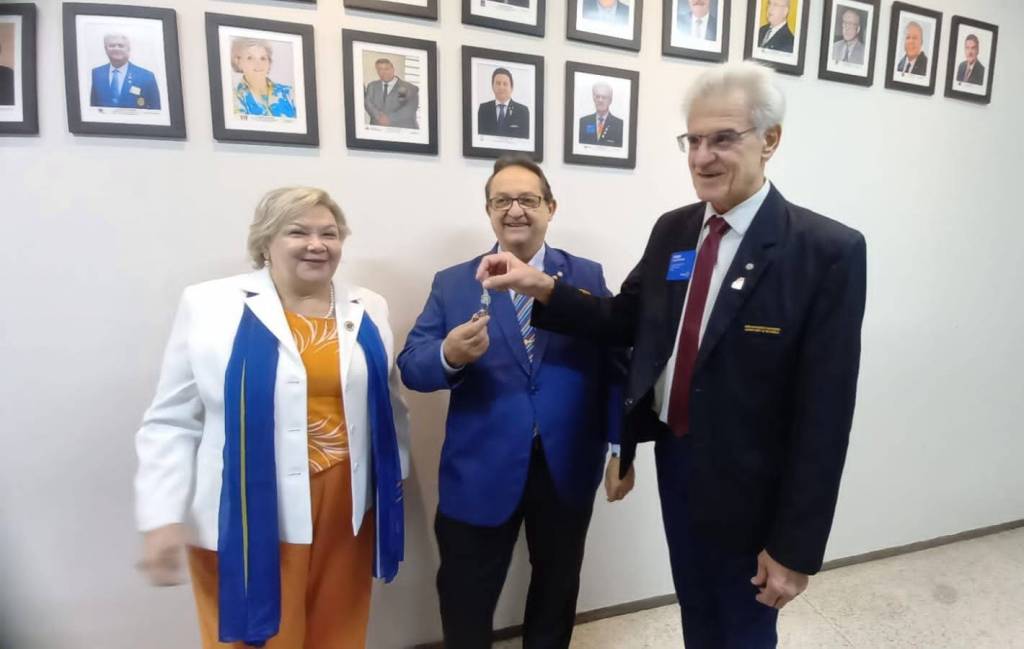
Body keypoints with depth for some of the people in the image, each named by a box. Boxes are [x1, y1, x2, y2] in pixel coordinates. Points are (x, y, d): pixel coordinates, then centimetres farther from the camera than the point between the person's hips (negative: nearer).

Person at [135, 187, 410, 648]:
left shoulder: (368, 310, 5)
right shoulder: (210, 307, -5)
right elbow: (171, 423, -3)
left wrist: (394, 476, 13)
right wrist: (162, 517, -8)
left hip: (347, 507, 4)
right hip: (251, 515, -3)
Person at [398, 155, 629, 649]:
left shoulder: (588, 277, 1)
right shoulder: (451, 283, -1)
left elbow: (615, 364, -1)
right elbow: (410, 368, -7)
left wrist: (622, 447, -6)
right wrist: (449, 356, -29)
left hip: (568, 467, 2)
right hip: (480, 472, -1)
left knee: (557, 591, 24)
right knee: (465, 605, 17)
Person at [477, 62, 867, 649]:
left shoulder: (827, 251, -17)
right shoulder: (672, 230, 1)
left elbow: (824, 413, -17)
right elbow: (627, 322, 5)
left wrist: (796, 545, -14)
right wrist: (543, 287, -11)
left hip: (746, 485, -5)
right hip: (674, 460, 5)